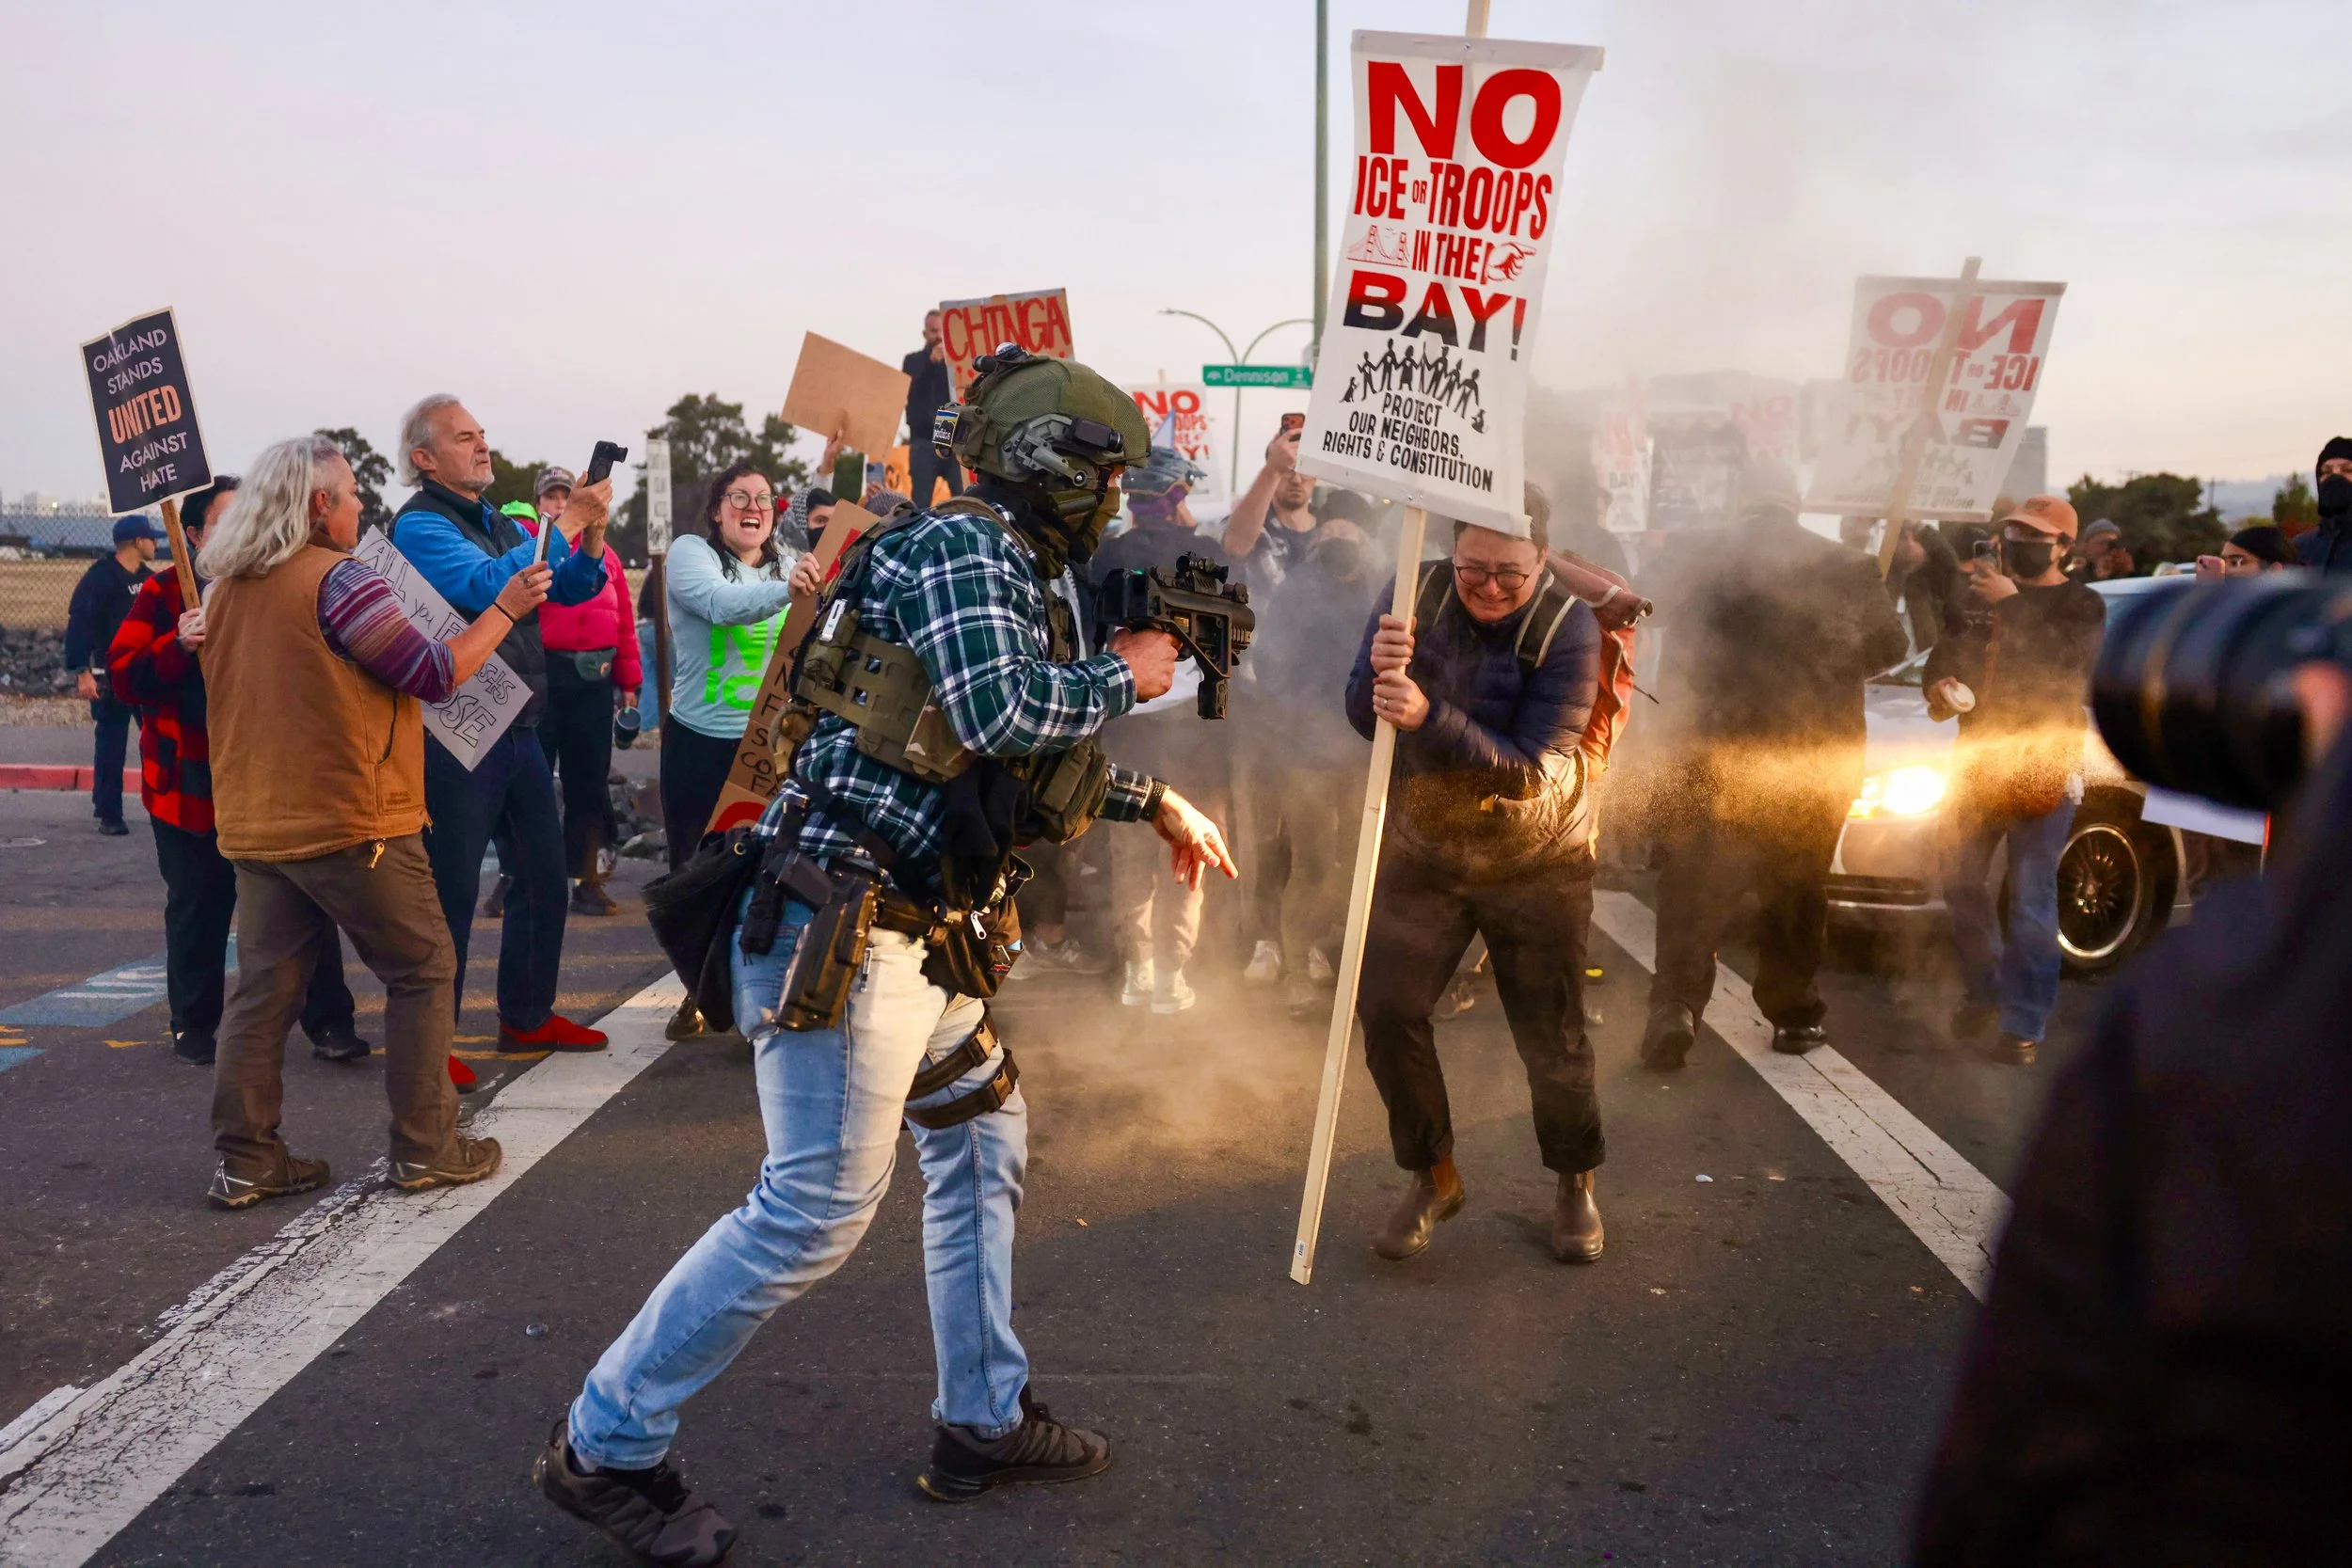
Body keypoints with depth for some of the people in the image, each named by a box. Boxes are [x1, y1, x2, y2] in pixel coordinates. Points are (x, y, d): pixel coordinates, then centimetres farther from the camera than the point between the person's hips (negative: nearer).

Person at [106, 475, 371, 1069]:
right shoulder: (165, 595, -2)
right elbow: (124, 678, -9)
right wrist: (178, 645, -25)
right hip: (193, 787, -1)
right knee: (199, 908, 10)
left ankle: (329, 1023, 6)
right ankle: (194, 1026, 25)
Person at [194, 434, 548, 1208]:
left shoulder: (224, 591, 10)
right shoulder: (341, 580, -14)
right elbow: (434, 675, -13)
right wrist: (507, 608, -6)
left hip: (253, 826, 7)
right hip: (350, 824, -7)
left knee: (265, 987, 11)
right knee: (424, 971, 6)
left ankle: (245, 1162, 14)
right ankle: (425, 1149, 9)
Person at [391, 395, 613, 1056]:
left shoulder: (503, 525, 15)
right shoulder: (421, 525, -9)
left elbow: (574, 587, 12)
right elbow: (487, 585, -25)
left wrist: (592, 532, -7)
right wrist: (567, 522, -21)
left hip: (519, 733, 8)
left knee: (544, 876, 15)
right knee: (450, 894, -1)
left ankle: (527, 1017, 29)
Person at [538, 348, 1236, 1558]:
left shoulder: (1014, 574, 18)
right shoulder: (963, 548, -12)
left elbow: (1042, 761, 27)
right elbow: (1000, 713, -26)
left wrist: (1156, 802, 25)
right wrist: (1123, 675, -11)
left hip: (915, 935, 11)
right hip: (841, 928, -11)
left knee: (982, 1138, 18)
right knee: (816, 1211, -6)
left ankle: (982, 1421, 31)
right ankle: (606, 1447, 11)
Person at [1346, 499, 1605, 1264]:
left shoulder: (1568, 628, -20)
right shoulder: (1418, 594, -11)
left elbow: (1530, 770, -27)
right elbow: (1364, 718, -12)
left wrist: (1428, 717, -40)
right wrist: (1380, 670, -35)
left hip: (1536, 863, -2)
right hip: (1422, 851, 3)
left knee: (1551, 1035, 3)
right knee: (1386, 1010, -4)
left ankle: (1576, 1183, 31)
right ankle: (1433, 1177, 18)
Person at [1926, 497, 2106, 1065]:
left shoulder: (2081, 606, -1)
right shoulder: (1987, 592, 14)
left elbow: (2062, 660, -20)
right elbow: (1948, 652, 15)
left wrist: (2011, 605, -21)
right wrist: (1940, 682, -7)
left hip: (2042, 769, -5)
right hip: (1978, 761, 6)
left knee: (2031, 900, -6)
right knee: (1961, 884, 10)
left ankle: (2025, 1024, 0)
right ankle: (1983, 991, 29)